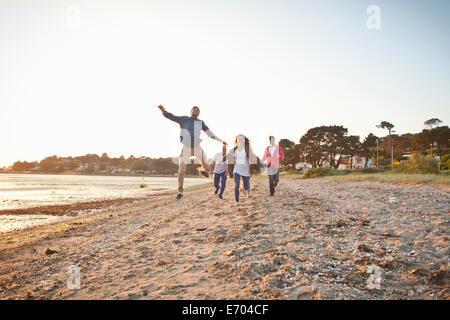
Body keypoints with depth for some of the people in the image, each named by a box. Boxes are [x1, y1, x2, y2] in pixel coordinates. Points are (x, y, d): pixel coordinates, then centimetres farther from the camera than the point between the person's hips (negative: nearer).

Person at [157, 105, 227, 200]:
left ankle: (202, 169, 46)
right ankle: (180, 192, 8)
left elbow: (209, 133, 13)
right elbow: (170, 116, -4)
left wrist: (221, 140, 10)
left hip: (197, 148, 2)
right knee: (181, 171, -7)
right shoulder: (184, 119, 3)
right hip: (186, 149, -2)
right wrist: (163, 110, -25)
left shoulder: (200, 122, 8)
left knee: (206, 167, 6)